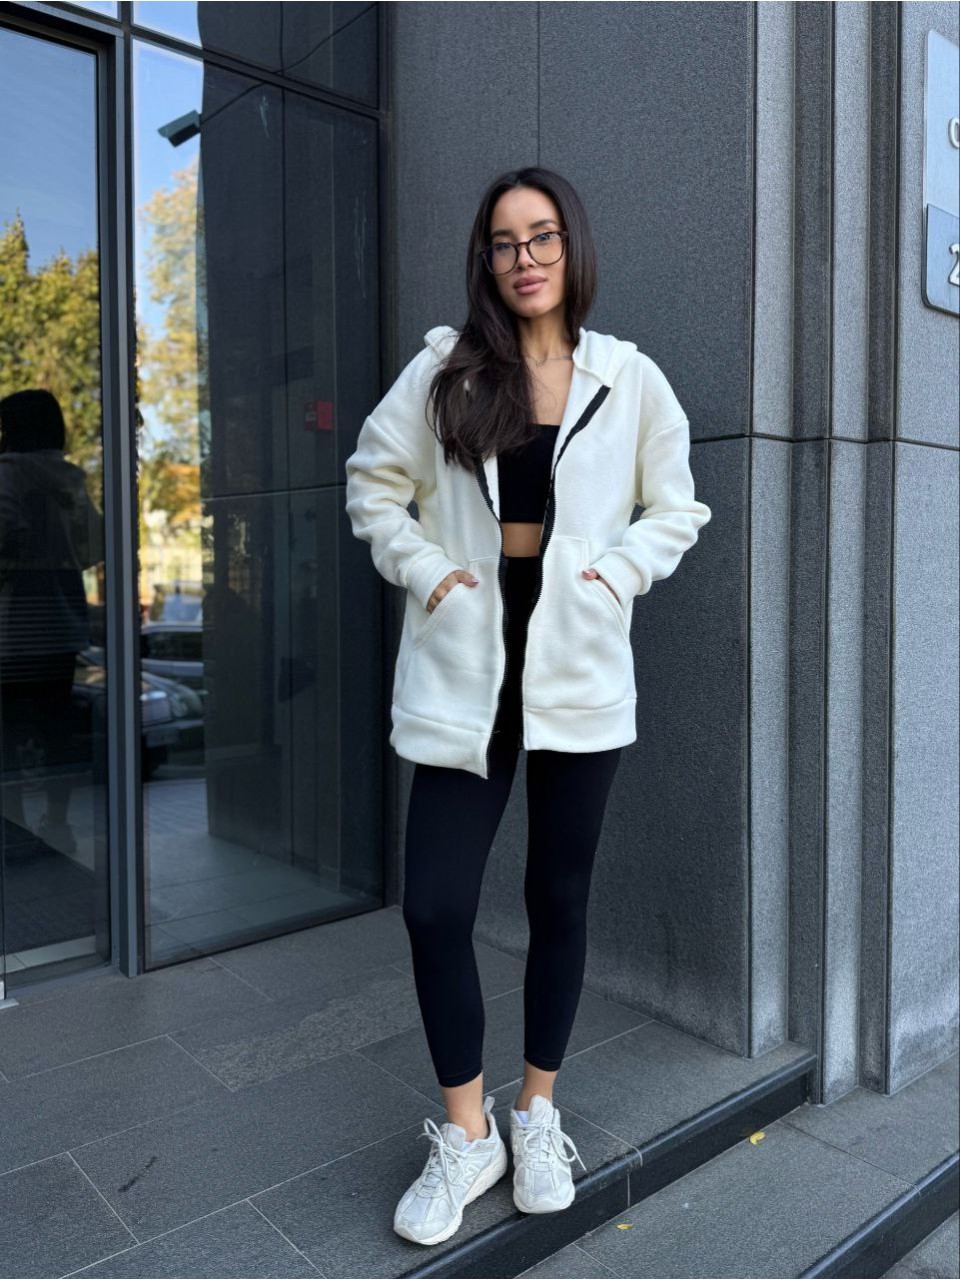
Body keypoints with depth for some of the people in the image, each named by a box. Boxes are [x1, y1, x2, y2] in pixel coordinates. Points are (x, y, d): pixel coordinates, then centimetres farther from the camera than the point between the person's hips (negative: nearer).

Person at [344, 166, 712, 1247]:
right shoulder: (443, 371, 5)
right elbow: (375, 484, 10)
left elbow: (675, 511, 11)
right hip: (463, 670, 0)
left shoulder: (631, 380, 5)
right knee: (434, 907, -3)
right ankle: (466, 1137, 20)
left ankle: (537, 1115, 33)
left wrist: (612, 572, -6)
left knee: (559, 900, 11)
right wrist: (425, 570, -4)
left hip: (578, 672, 1)